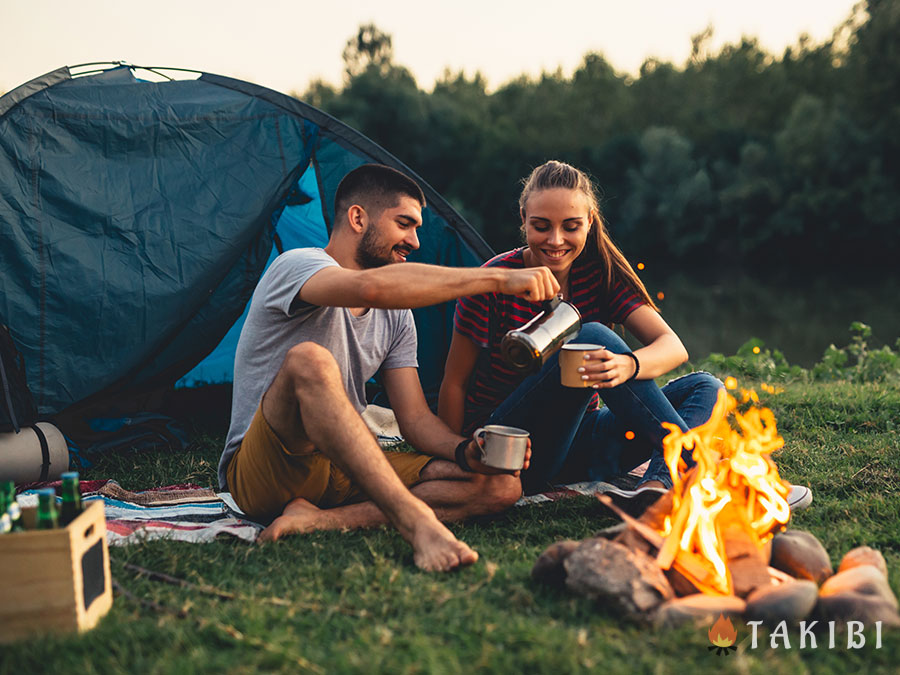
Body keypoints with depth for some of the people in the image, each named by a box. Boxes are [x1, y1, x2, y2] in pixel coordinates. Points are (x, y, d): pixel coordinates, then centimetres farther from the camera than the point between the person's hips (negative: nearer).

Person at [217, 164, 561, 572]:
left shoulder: (396, 318, 12)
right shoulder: (296, 266, -11)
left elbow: (415, 418, 8)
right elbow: (372, 286, -34)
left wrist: (466, 451, -14)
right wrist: (498, 278, -33)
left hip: (344, 473, 7)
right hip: (260, 474, -7)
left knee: (501, 485, -10)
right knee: (308, 360, -37)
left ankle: (323, 519, -25)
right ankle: (416, 523, -41)